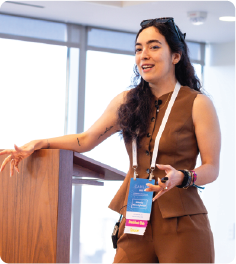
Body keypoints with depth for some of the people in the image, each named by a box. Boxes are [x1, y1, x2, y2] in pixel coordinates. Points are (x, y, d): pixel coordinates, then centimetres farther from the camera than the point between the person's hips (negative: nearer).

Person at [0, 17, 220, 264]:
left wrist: (180, 177, -23)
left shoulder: (198, 104, -3)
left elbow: (212, 168, -4)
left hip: (181, 224, -3)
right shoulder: (126, 102, 10)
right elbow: (86, 139, 18)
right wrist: (37, 144, 8)